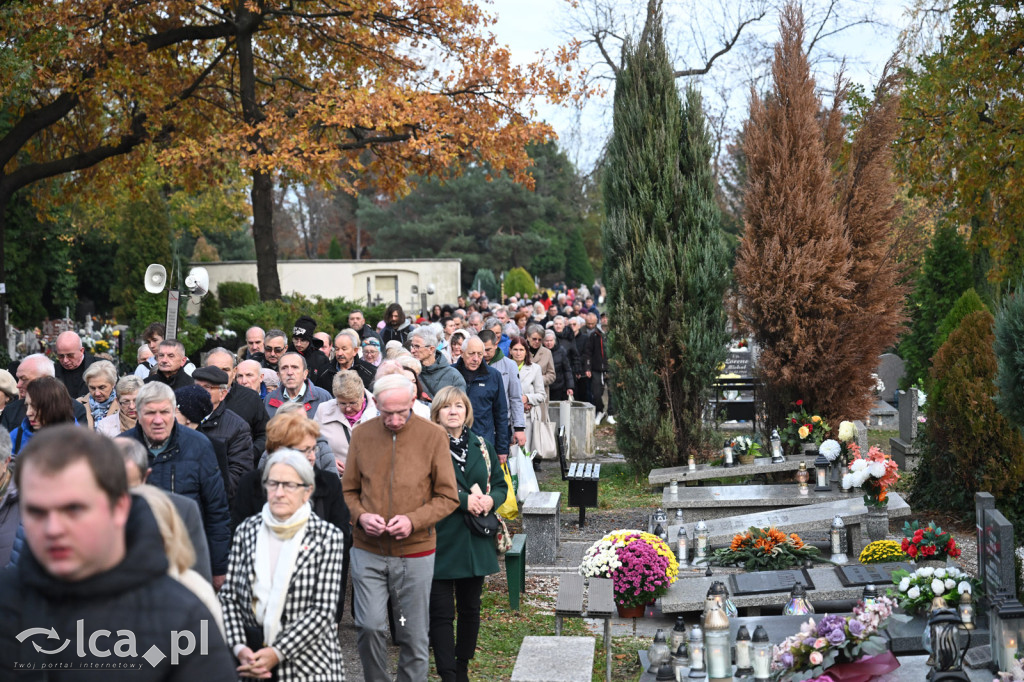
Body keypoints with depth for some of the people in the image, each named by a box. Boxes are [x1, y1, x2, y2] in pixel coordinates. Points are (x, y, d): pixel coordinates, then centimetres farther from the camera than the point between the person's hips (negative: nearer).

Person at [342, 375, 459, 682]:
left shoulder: (433, 435, -5)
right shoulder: (362, 434, 1)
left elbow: (448, 497, -2)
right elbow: (349, 491, 9)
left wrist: (413, 520, -17)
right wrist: (361, 516, -12)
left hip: (415, 551, -1)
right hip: (368, 551, 1)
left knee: (414, 634, 7)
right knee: (369, 626, -8)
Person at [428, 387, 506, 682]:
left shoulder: (482, 446, 10)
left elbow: (500, 485, 15)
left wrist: (490, 500, -7)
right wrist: (464, 500, -19)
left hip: (476, 543, 5)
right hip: (440, 542, -5)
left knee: (470, 608, 14)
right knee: (441, 612, -4)